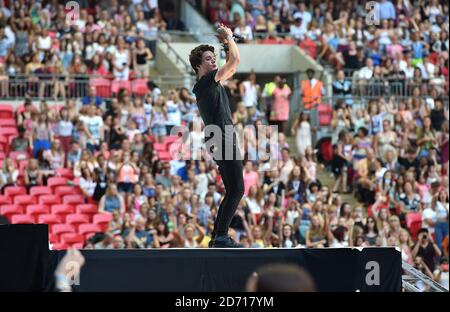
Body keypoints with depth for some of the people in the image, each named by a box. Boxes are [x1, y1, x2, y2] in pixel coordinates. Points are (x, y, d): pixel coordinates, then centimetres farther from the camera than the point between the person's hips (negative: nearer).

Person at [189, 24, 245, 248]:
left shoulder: (211, 83, 18)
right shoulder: (205, 82, -9)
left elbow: (232, 66, 32)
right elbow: (235, 60, -14)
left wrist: (225, 42, 23)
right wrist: (229, 38, 0)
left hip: (223, 143, 10)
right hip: (224, 142, -10)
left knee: (232, 192, 12)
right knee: (236, 191, -12)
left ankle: (218, 236, 12)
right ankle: (221, 237, -15)